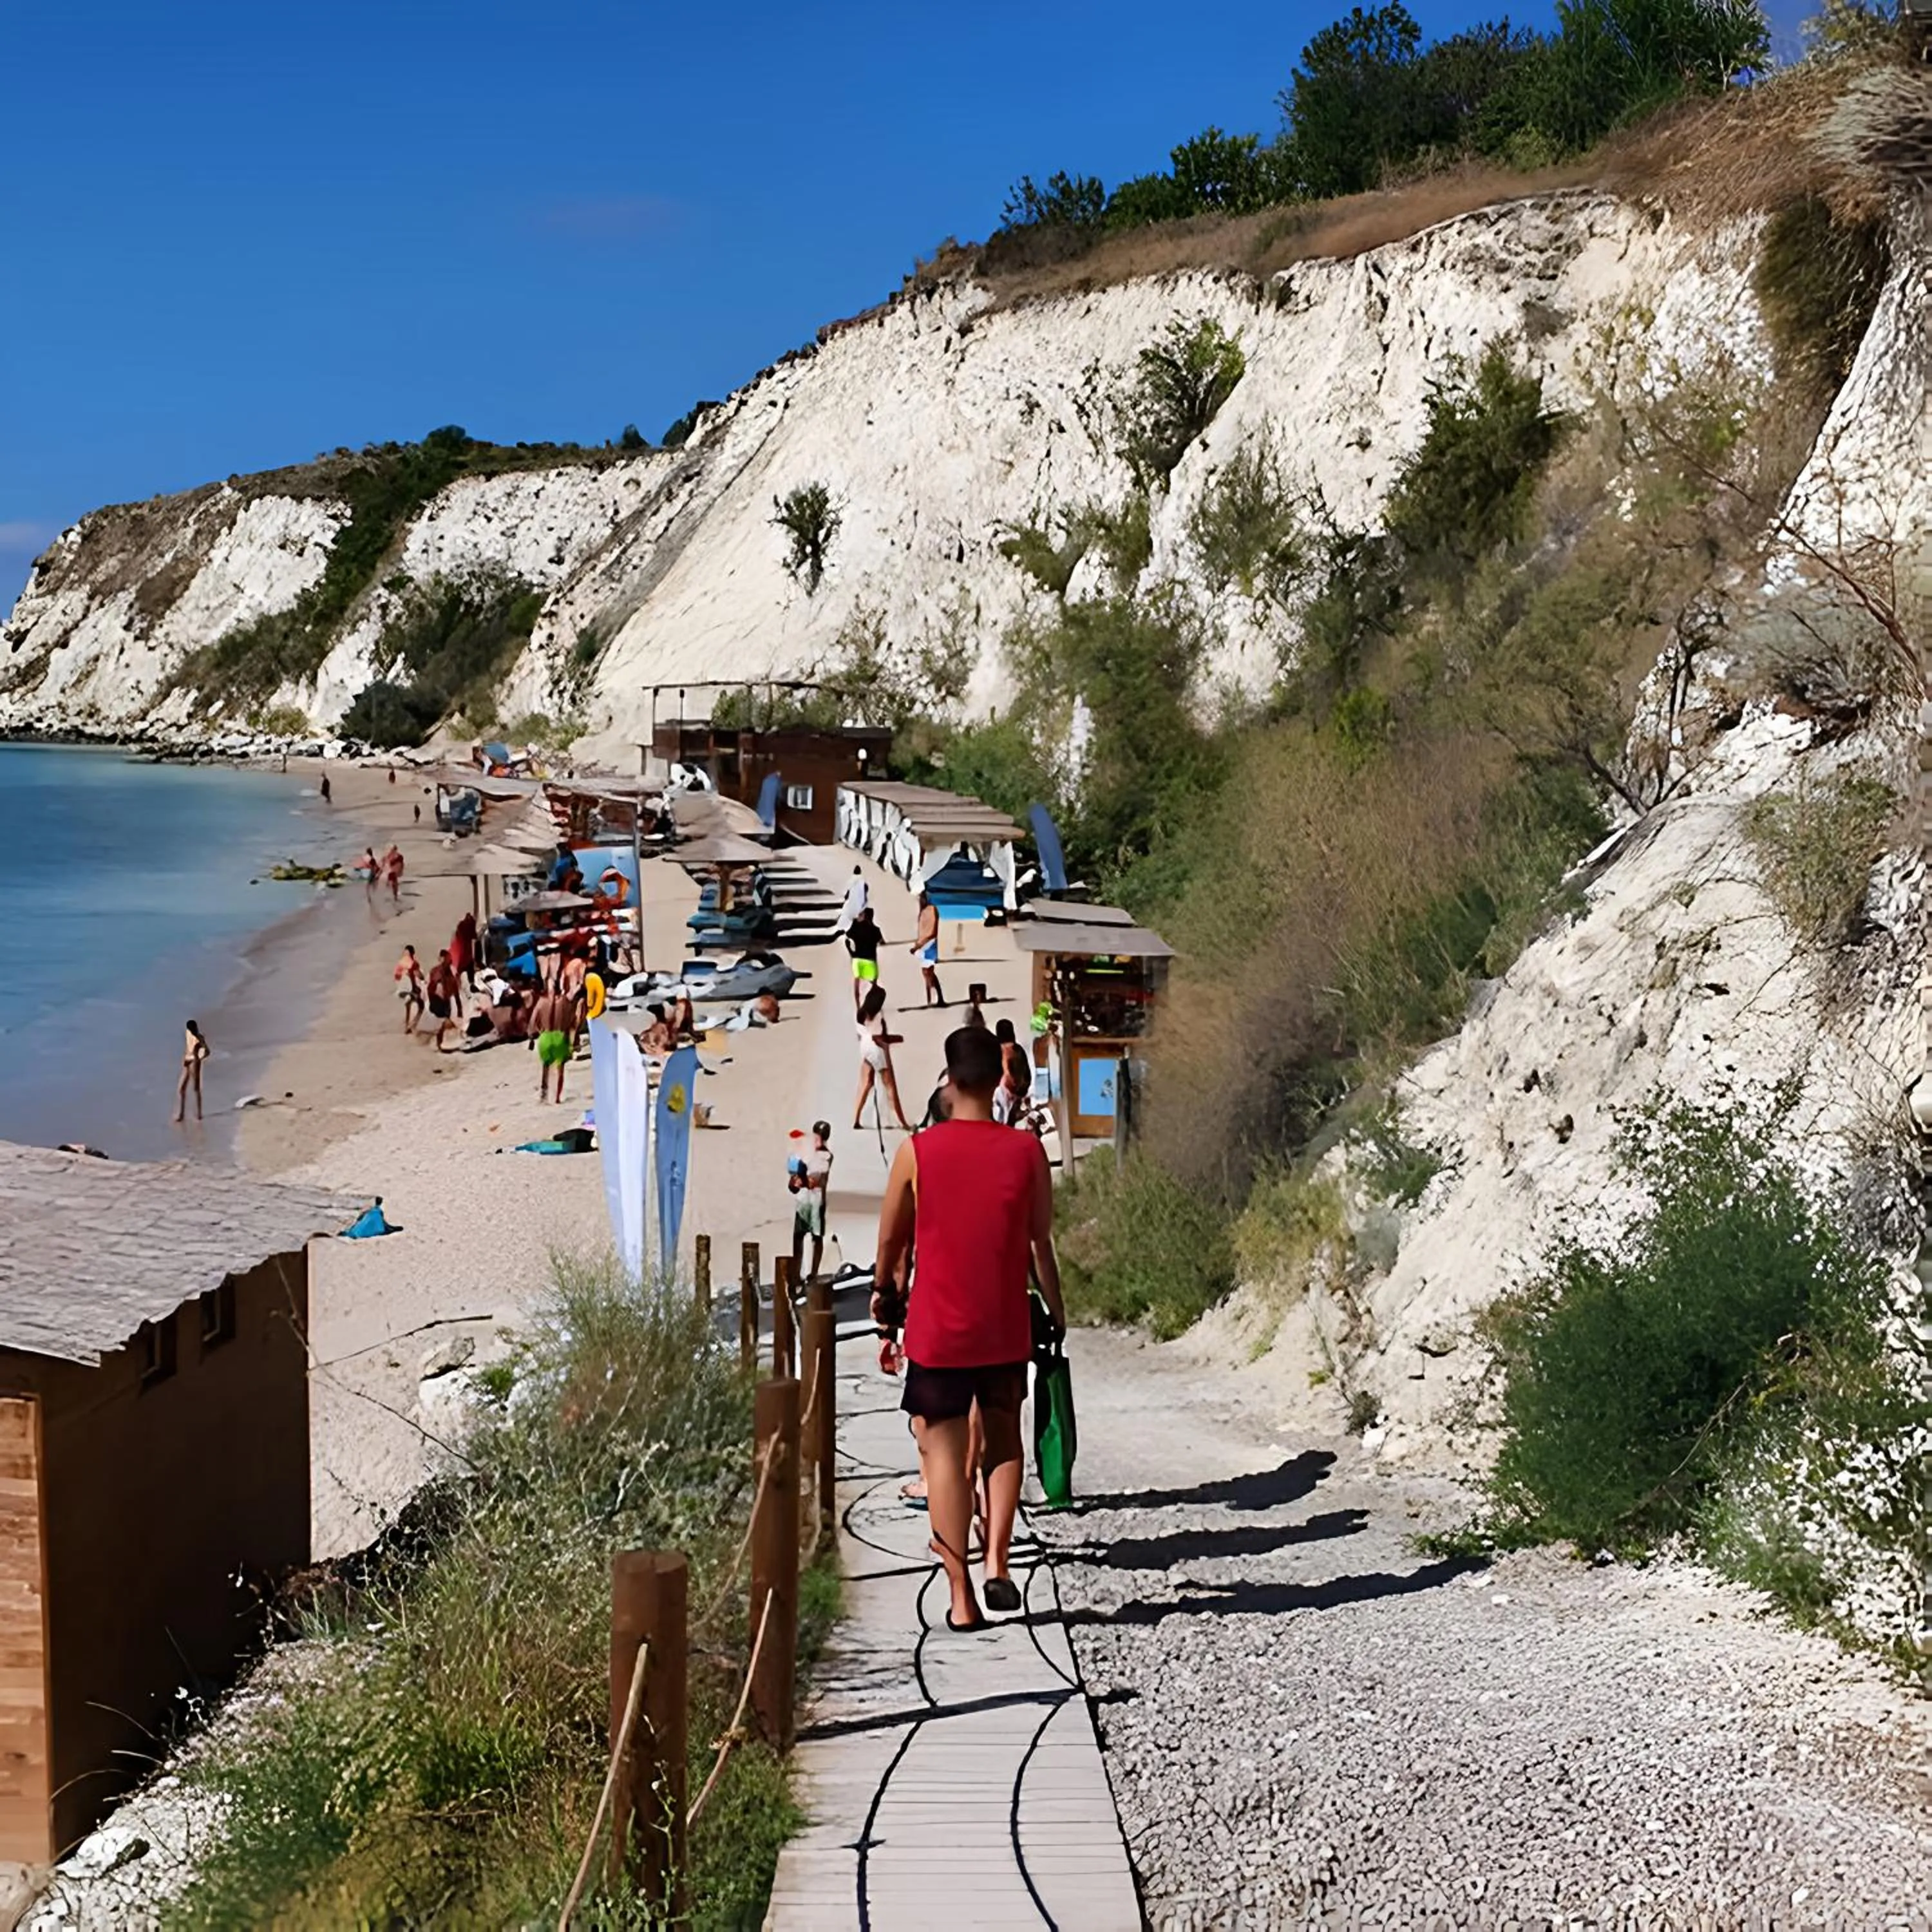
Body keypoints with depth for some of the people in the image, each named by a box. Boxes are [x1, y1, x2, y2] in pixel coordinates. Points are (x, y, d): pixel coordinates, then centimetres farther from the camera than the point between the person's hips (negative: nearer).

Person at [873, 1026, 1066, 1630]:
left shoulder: (917, 1151, -7)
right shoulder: (1027, 1152, -5)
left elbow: (891, 1245, 1)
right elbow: (1041, 1246, -1)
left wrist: (886, 1312, 15)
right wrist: (1057, 1318, 11)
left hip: (937, 1331, -2)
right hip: (1005, 1331, 2)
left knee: (945, 1455, 6)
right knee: (1003, 1442, 21)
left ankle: (962, 1598, 6)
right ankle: (997, 1561, 5)